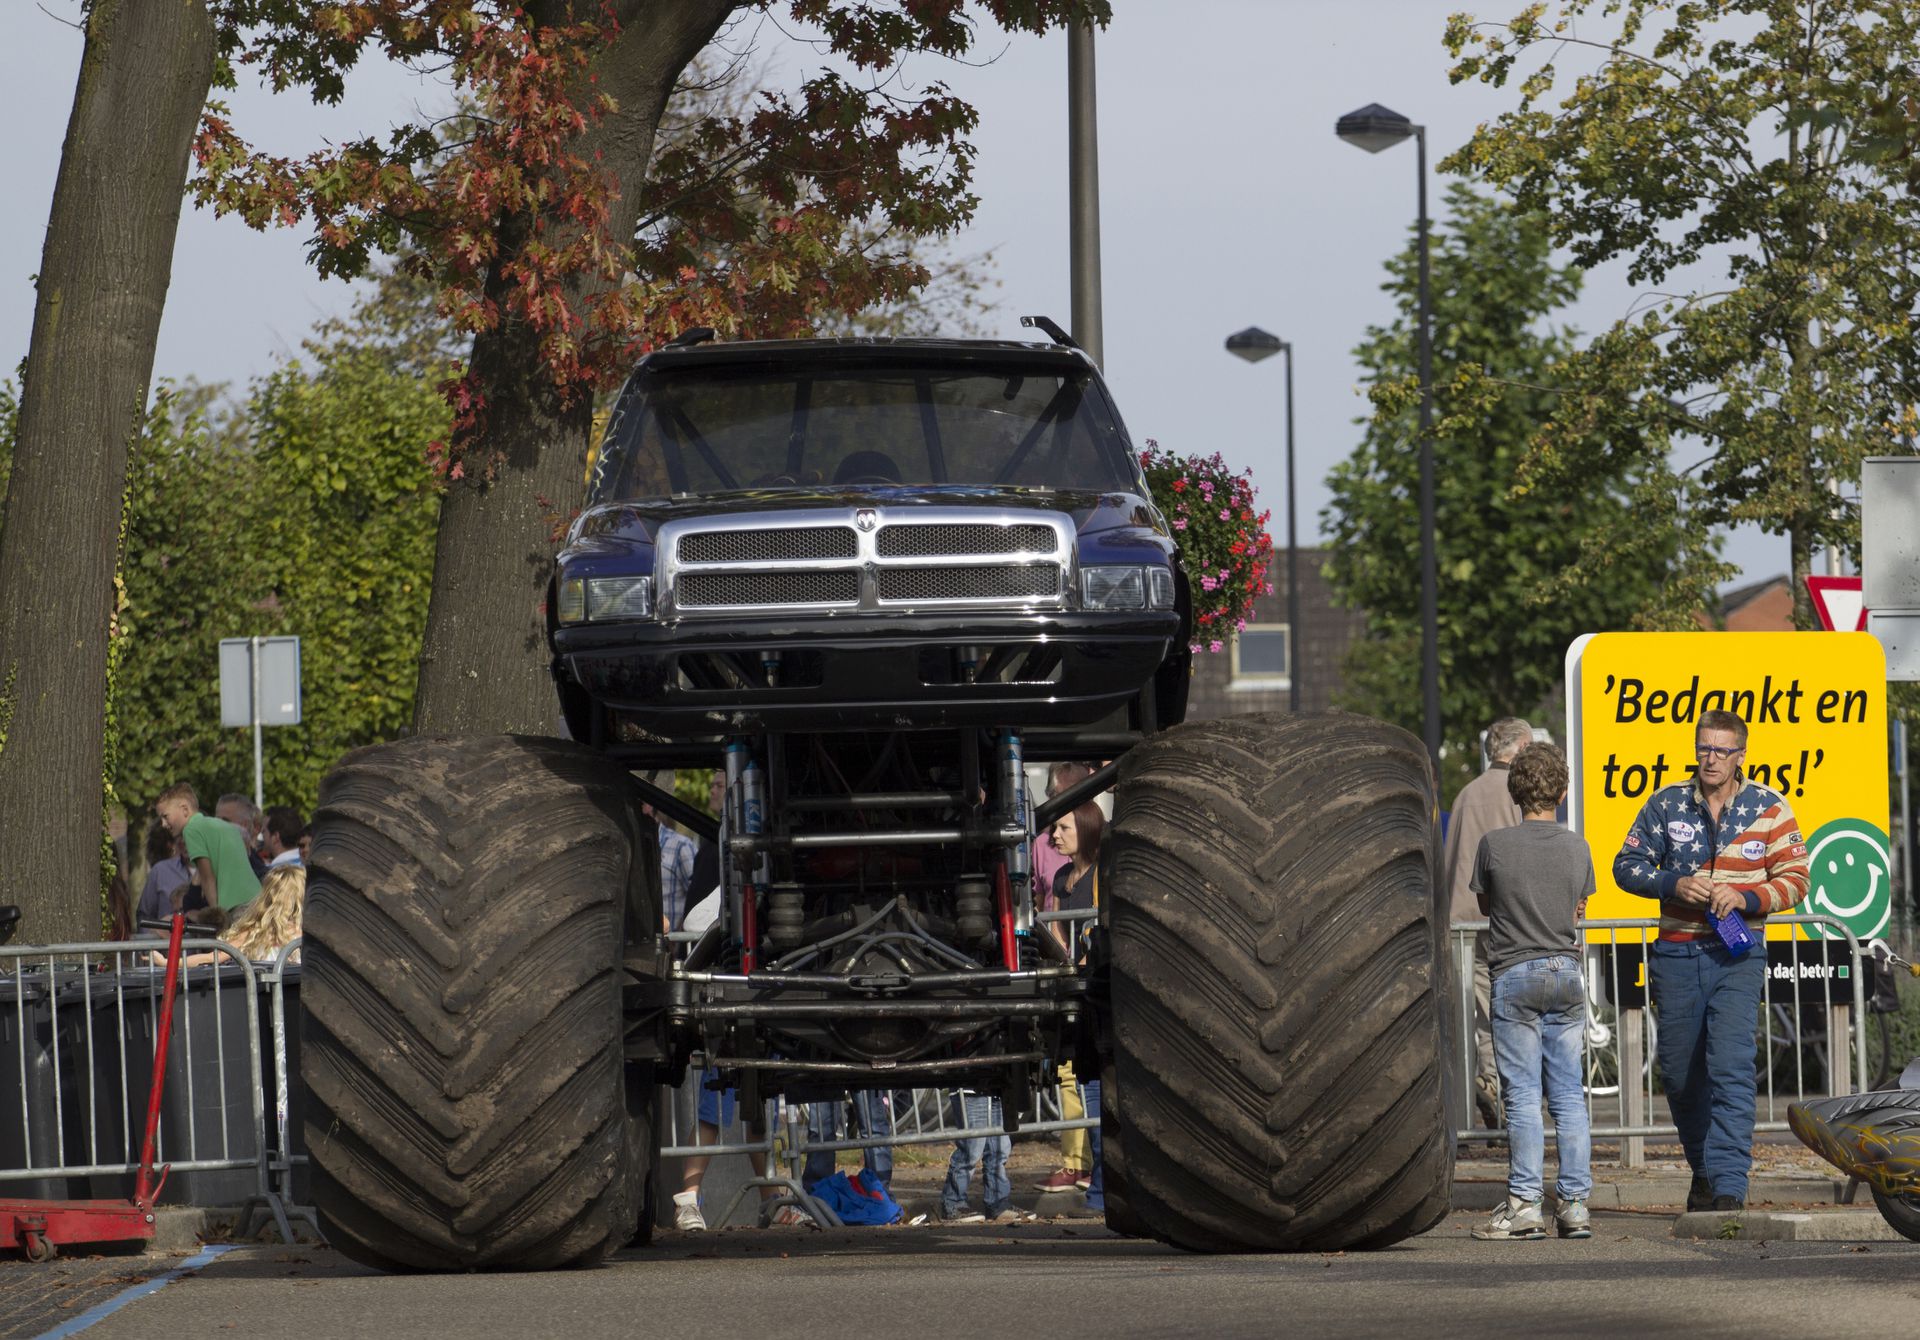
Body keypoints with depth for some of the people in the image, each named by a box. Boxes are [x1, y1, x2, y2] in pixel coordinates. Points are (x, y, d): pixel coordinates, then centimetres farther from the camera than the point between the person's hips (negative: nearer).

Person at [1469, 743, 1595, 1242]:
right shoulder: (1576, 847, 1)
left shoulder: (1494, 845, -7)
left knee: (1523, 1096, -2)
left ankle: (1525, 1205, -4)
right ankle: (1575, 1204, 4)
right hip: (1567, 974, 3)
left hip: (1515, 976, -3)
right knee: (1569, 1095, 6)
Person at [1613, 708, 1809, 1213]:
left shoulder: (1769, 808, 2)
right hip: (1676, 957, 3)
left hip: (1737, 957, -3)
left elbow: (1794, 879, 1)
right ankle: (1703, 1169, 30)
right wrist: (1673, 884, -10)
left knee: (1731, 1069, -16)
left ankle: (1729, 1184, -19)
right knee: (1680, 1072, 10)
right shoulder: (1667, 804, 6)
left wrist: (1746, 897, -16)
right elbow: (1627, 864, 8)